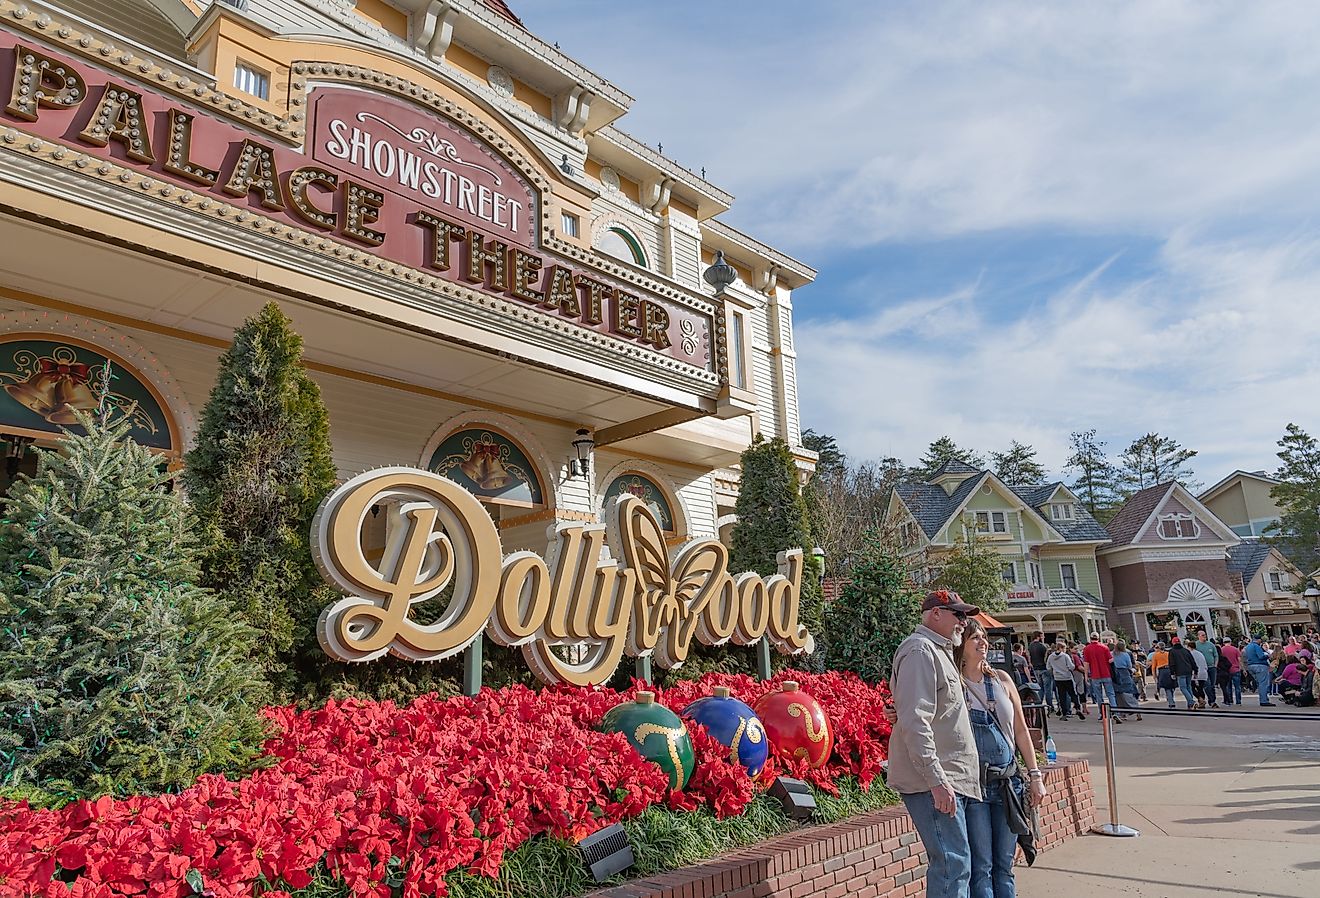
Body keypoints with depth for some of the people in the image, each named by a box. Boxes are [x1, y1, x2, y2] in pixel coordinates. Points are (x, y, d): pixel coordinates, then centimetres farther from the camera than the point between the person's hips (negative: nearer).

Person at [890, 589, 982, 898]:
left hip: (948, 780, 10)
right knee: (953, 864, -10)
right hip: (931, 780, -10)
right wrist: (936, 779, -23)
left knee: (948, 863, 12)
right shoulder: (920, 650, -12)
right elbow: (914, 721, -21)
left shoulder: (938, 651, 20)